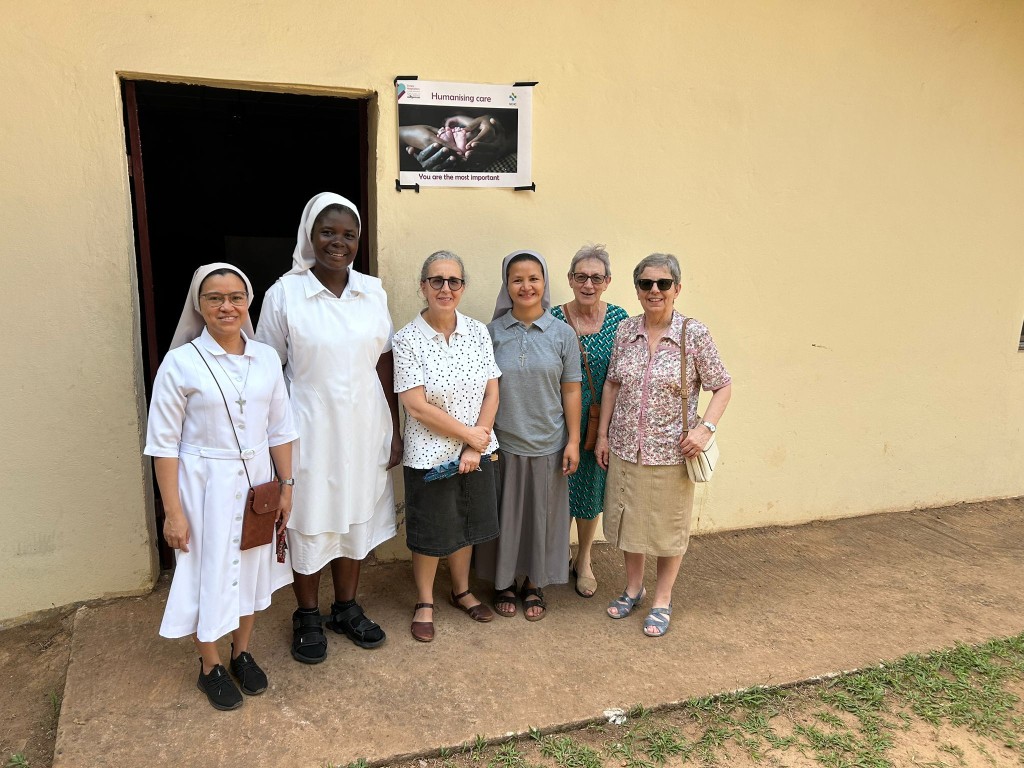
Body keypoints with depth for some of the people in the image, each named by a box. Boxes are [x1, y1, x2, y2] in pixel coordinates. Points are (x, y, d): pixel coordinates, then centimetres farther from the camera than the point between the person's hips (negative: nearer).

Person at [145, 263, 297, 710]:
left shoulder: (266, 358, -1)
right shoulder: (181, 363, -13)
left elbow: (280, 430, 5)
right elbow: (164, 443, -10)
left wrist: (286, 485, 5)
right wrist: (173, 511, -10)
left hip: (256, 482, 4)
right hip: (204, 484, -4)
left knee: (252, 567, 17)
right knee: (209, 573, 10)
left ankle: (242, 654, 40)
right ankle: (210, 668, 34)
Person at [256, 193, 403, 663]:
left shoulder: (373, 291, 1)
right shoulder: (284, 293, -9)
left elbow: (385, 364, 4)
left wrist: (395, 430, 4)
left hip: (364, 427, 4)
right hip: (310, 428, -3)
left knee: (357, 516, 16)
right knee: (309, 522, 11)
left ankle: (347, 608, 36)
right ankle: (307, 617, 32)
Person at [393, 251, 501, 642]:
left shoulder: (478, 332, -1)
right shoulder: (408, 339, -12)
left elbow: (492, 393, -1)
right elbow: (416, 406, -17)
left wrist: (475, 448, -9)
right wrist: (469, 433, -14)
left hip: (476, 451, 4)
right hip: (429, 453, -4)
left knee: (466, 525, 19)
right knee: (430, 533, 11)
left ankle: (462, 591, 41)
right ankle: (424, 602, 33)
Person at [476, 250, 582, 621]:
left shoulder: (562, 334, -2)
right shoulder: (492, 332, -2)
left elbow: (571, 390, 0)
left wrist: (573, 441, -2)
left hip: (547, 444, 0)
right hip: (502, 442, 0)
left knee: (541, 514, 12)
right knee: (504, 514, 11)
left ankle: (534, 583, 32)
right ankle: (504, 582, 32)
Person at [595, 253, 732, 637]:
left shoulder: (695, 334, -10)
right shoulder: (625, 330, 0)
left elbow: (722, 387, -4)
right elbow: (612, 385, 8)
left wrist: (705, 427, -17)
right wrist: (603, 434, 6)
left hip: (670, 451, -3)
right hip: (625, 448, 3)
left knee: (668, 527, 12)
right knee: (628, 520, 17)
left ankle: (662, 599, 32)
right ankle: (633, 587, 39)